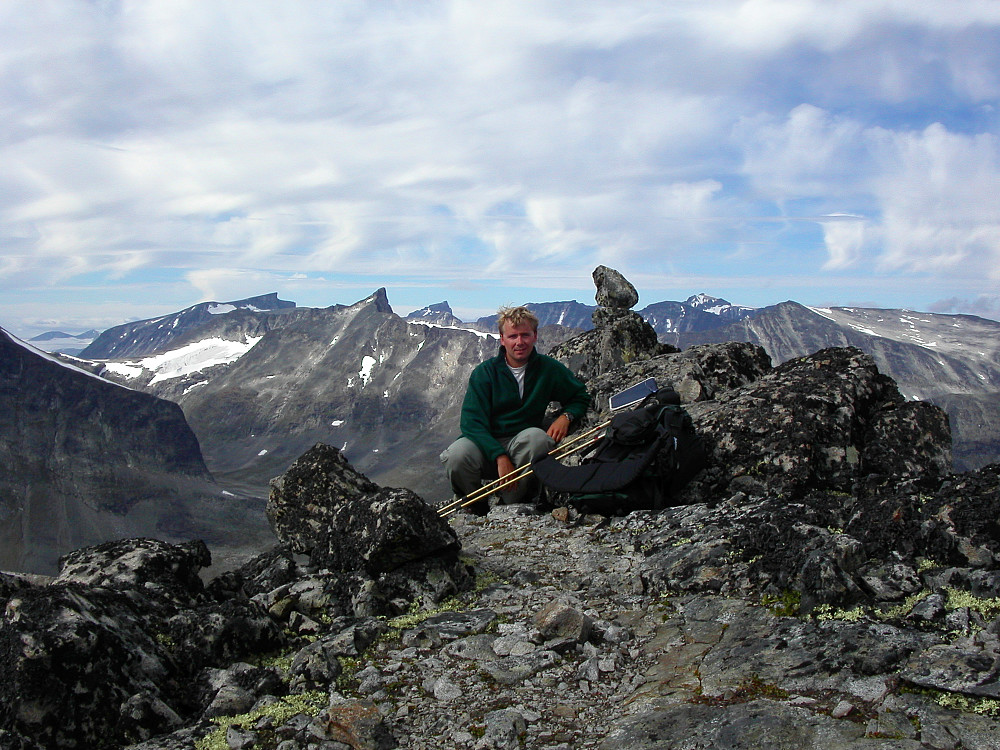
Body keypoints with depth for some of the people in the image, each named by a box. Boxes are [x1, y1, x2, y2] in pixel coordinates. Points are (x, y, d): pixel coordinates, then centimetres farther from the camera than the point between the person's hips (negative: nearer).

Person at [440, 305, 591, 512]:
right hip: (485, 444, -1)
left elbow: (580, 397, 14)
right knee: (457, 455, -33)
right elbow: (472, 422, -13)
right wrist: (500, 456, -27)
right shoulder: (484, 372, -5)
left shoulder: (549, 369, 1)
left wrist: (566, 416, -10)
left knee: (537, 436, -33)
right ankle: (476, 508, -1)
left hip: (522, 447, 1)